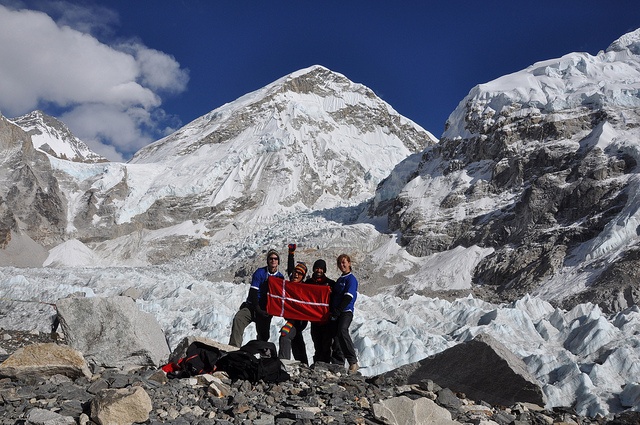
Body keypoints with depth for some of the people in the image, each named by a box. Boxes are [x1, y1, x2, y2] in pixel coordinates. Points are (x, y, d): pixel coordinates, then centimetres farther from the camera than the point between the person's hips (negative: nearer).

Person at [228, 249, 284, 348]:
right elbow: (253, 293, -11)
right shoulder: (260, 273, -5)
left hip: (266, 310, 3)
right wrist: (258, 310, -19)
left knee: (263, 336, 5)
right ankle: (234, 348, -37)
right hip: (252, 306, -3)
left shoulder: (280, 277, 4)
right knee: (238, 319, -28)